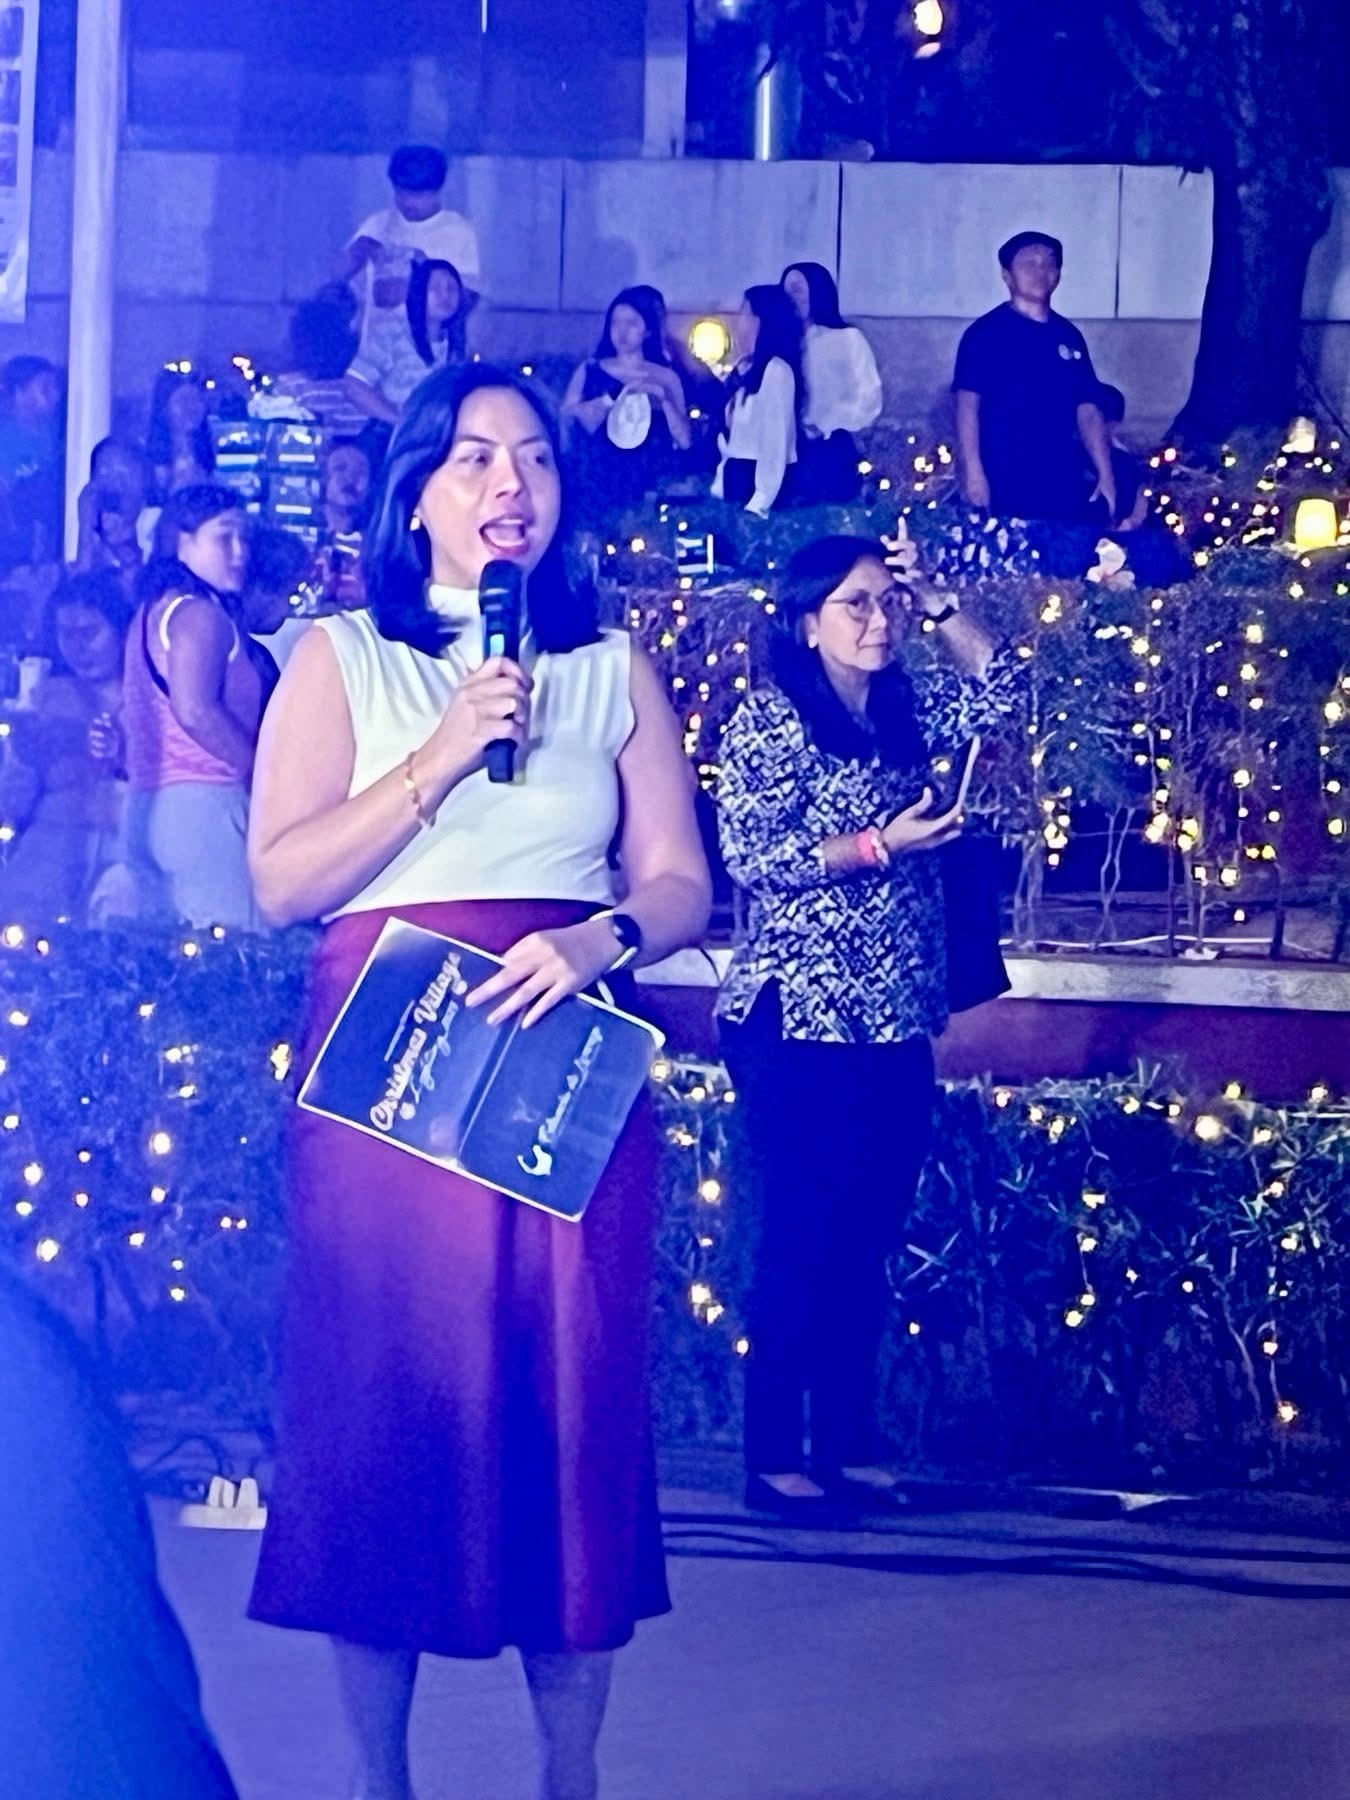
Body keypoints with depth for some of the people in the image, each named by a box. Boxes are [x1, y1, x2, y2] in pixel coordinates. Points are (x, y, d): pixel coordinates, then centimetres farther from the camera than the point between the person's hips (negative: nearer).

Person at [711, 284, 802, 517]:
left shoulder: (776, 370, -12)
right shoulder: (744, 369, 14)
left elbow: (776, 440, -16)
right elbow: (732, 440, 13)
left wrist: (759, 502, -18)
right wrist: (719, 488, 8)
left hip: (761, 480, -8)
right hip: (736, 479, 8)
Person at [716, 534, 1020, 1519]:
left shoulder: (906, 712, 13)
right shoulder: (770, 719, -6)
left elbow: (998, 690, 17)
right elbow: (753, 857, -13)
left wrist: (939, 608, 7)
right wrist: (880, 846, -17)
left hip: (896, 1022, 7)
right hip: (799, 1019, -7)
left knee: (868, 1239, 8)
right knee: (804, 1236, -5)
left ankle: (848, 1446, 14)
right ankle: (774, 1458, 0)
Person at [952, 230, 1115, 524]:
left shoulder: (1069, 336, 14)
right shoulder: (985, 333, -1)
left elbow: (1087, 411, 14)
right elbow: (968, 404, -6)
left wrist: (1105, 475, 6)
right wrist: (973, 472, -16)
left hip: (1063, 484, 5)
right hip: (1005, 486, -5)